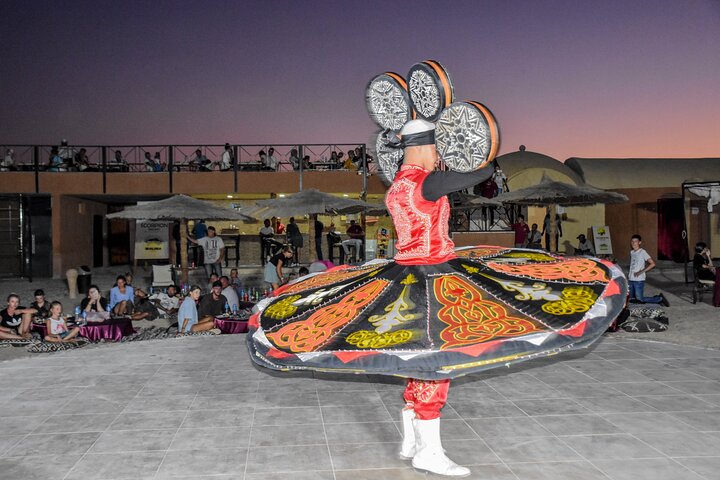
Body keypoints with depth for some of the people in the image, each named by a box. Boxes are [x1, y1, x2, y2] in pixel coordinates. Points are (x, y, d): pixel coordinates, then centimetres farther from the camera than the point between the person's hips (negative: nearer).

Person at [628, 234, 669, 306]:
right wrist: (629, 273, 9)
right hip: (631, 280, 8)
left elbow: (653, 264, -15)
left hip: (639, 280, -7)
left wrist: (641, 272, -18)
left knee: (640, 300, -7)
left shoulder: (642, 252, -9)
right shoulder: (631, 252, 12)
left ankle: (660, 299, 13)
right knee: (632, 299, 11)